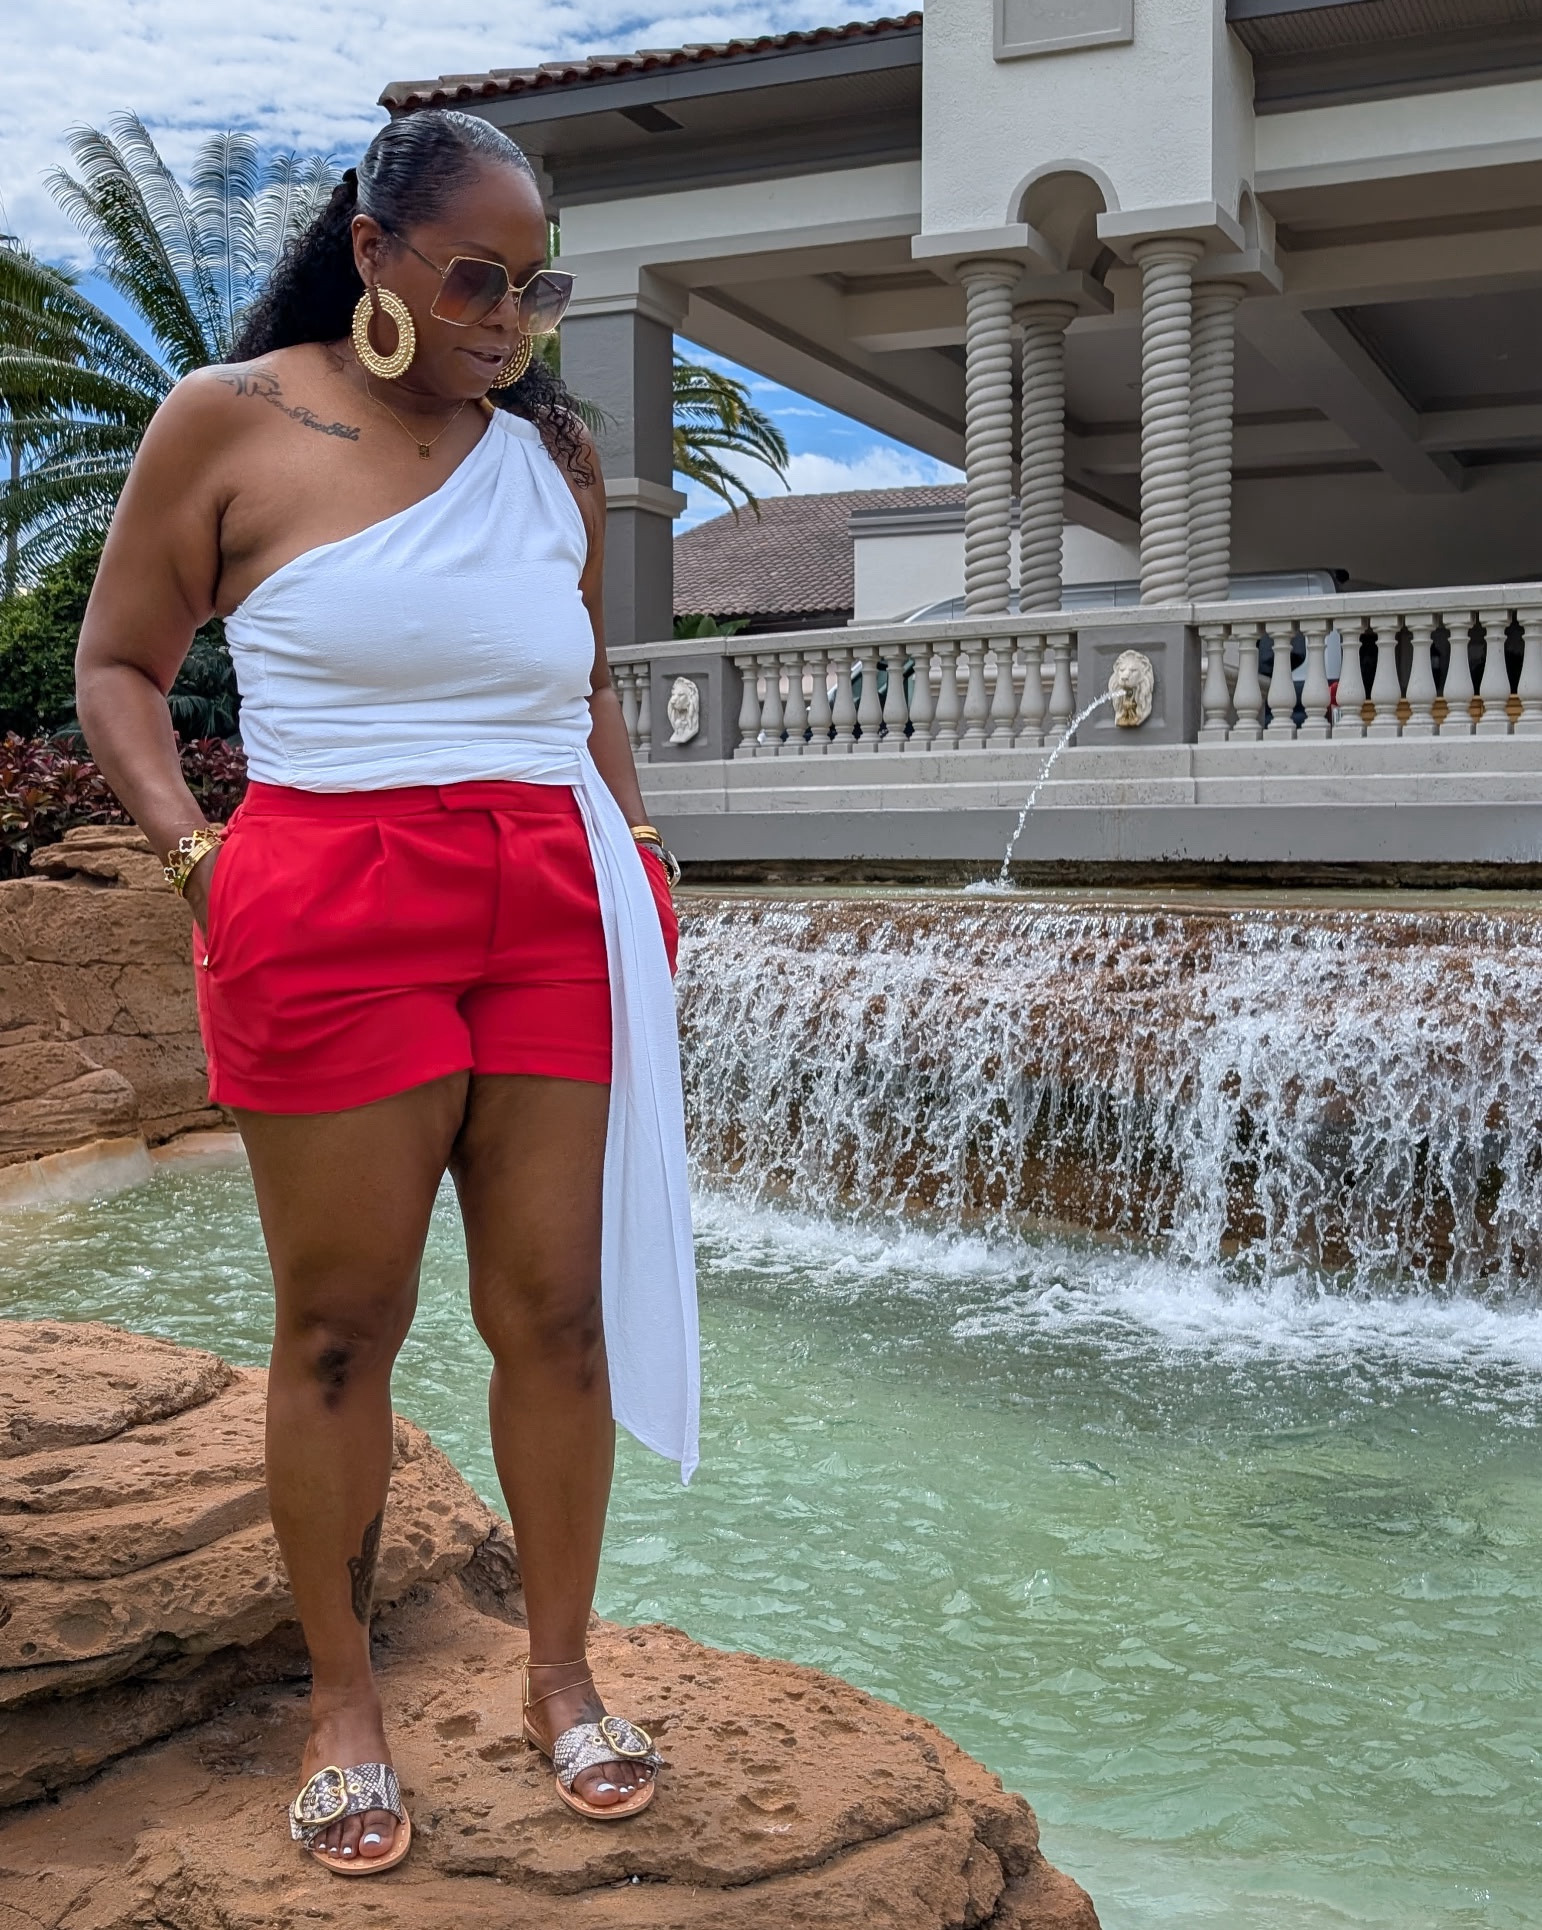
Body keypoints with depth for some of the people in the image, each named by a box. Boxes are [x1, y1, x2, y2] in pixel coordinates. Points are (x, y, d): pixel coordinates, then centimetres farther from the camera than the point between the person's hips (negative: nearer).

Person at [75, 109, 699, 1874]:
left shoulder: (554, 453, 15)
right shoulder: (231, 420, 4)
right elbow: (117, 666, 7)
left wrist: (631, 829, 11)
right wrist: (183, 837, -9)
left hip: (556, 904, 4)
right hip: (334, 903, -3)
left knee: (557, 1303, 4)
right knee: (341, 1321, 3)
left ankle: (560, 1676, 22)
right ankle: (343, 1704, 20)